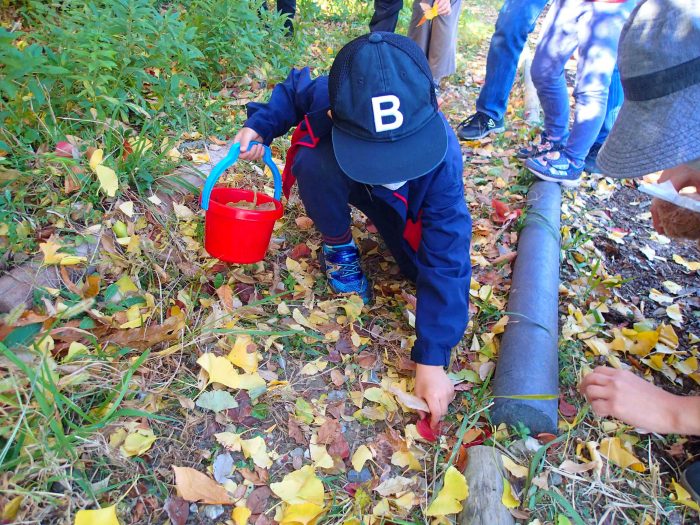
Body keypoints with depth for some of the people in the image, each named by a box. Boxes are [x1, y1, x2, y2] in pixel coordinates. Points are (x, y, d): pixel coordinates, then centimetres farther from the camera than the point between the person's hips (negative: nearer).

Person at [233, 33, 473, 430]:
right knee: (314, 163, -36)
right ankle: (338, 245, -5)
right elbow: (293, 88, -9)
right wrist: (260, 125, -28)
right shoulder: (325, 97, -37)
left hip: (402, 202, 1)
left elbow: (446, 260, -38)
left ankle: (379, 217, 14)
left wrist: (431, 360, -39)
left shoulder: (441, 156, -40)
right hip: (338, 182, 0)